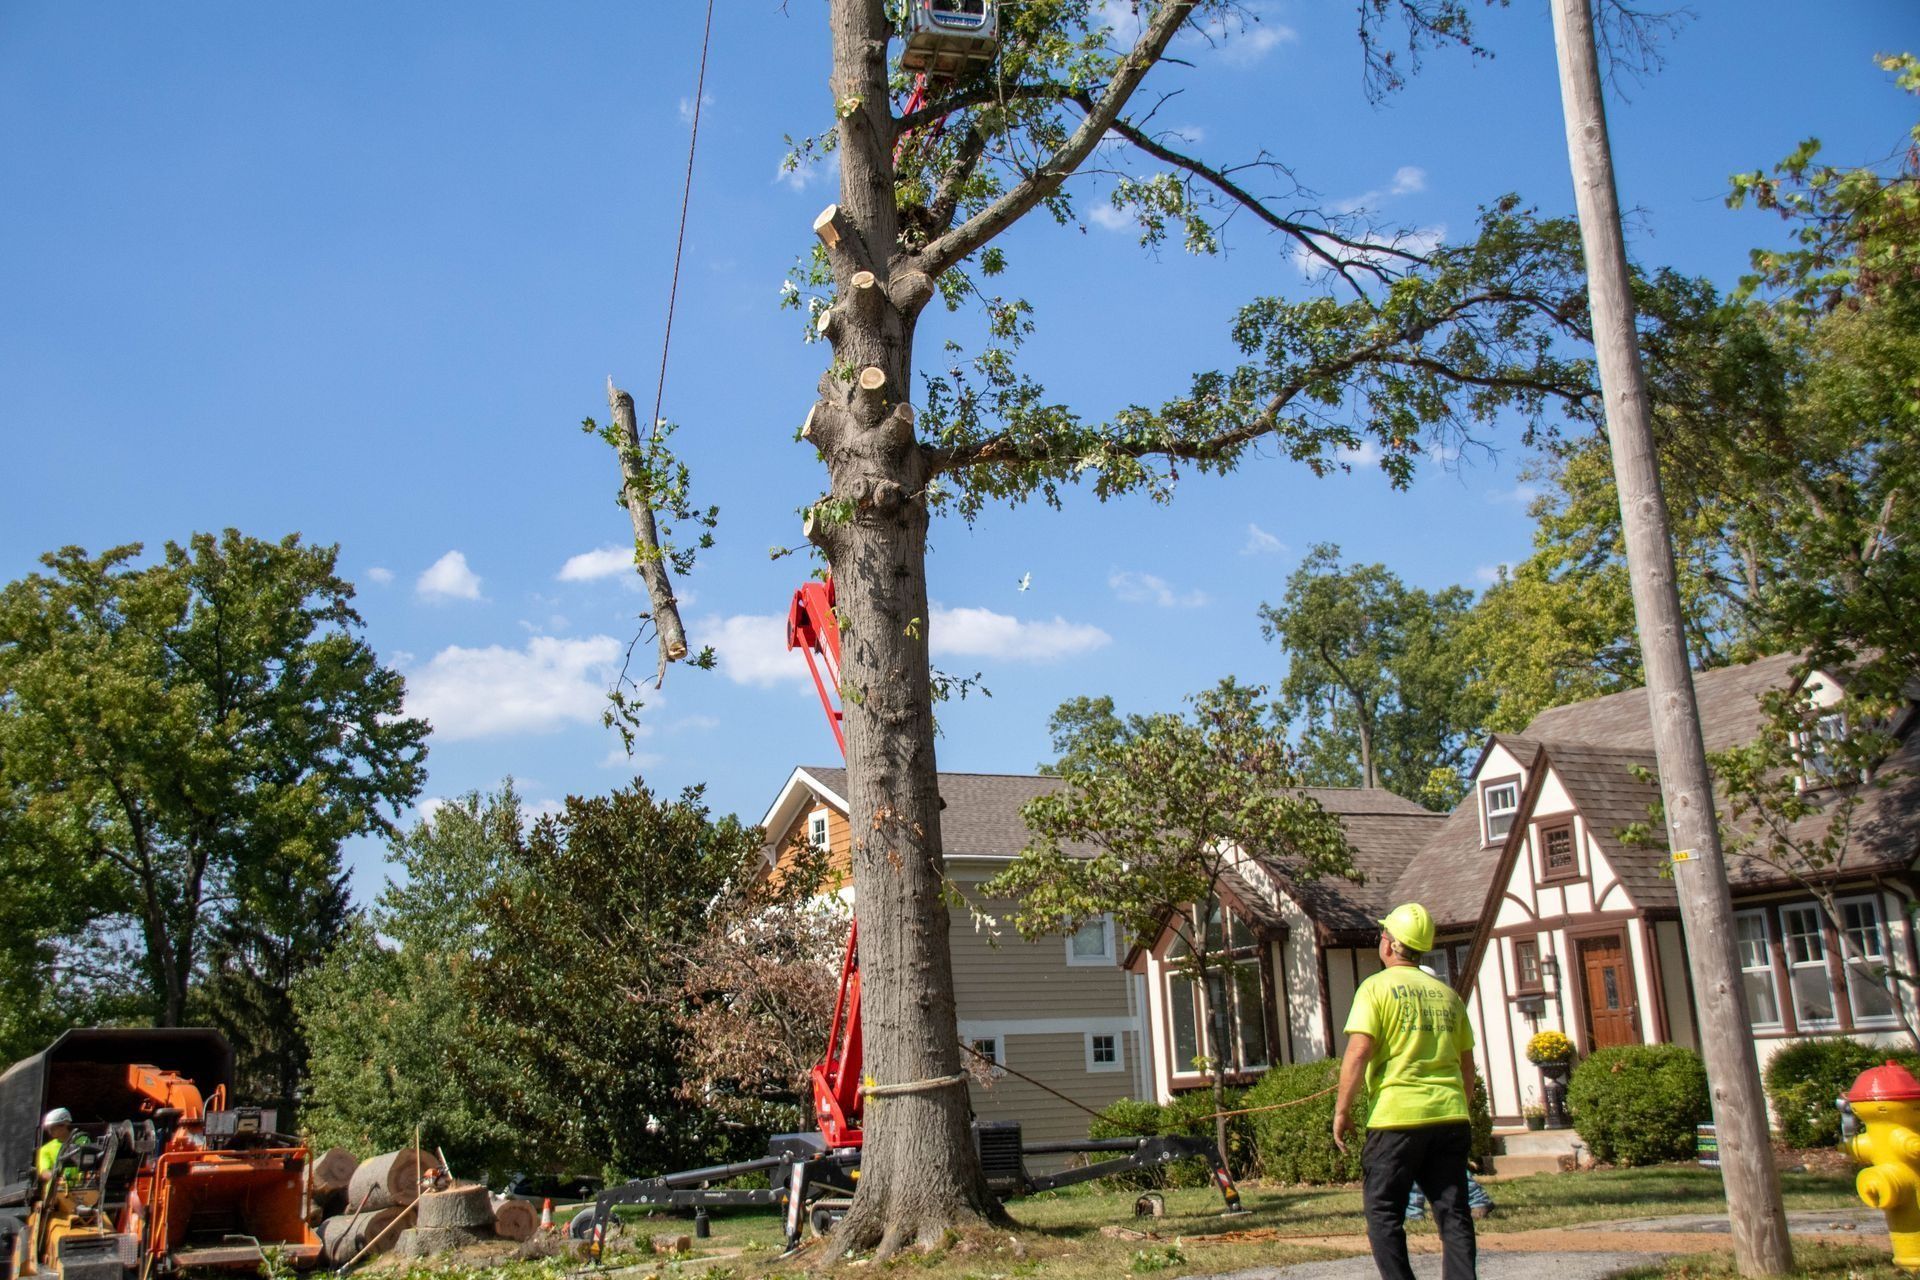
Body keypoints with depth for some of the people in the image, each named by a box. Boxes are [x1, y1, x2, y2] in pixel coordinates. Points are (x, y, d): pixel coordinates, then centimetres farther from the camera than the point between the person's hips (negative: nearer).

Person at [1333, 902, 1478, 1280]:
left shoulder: (1378, 987, -3)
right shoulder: (1447, 994, 14)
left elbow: (1359, 1051, -13)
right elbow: (1467, 1064, 18)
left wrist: (1342, 1110, -6)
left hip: (1396, 1117, -5)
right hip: (1450, 1116, 5)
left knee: (1384, 1215, 5)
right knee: (1454, 1214, 7)